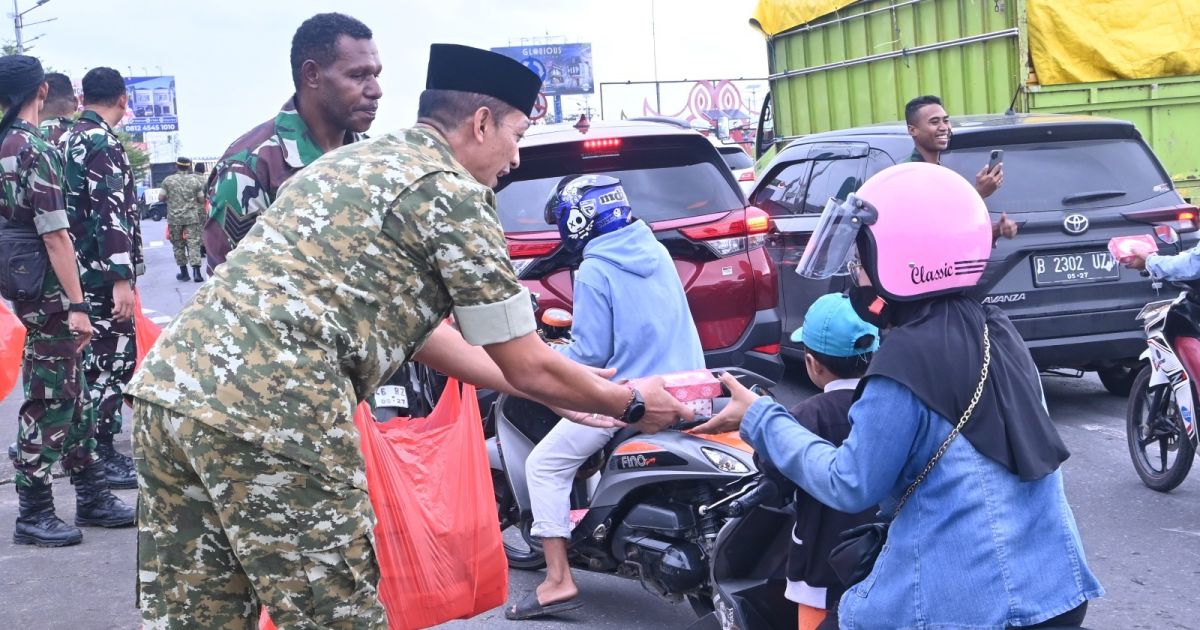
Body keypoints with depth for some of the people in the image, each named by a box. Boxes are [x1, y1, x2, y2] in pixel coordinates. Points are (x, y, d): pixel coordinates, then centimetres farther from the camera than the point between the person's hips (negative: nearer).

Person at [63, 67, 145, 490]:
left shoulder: (70, 139, 15)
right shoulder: (103, 142, -14)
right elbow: (111, 213, -22)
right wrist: (122, 277, -24)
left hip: (80, 270, 10)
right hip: (104, 273, -10)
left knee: (95, 359, 15)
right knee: (113, 360, -4)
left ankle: (91, 446, 23)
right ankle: (100, 455, -1)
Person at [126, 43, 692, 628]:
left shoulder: (361, 161, 26)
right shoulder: (453, 190, 0)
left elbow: (415, 327, 34)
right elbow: (526, 368, 5)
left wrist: (556, 387, 39)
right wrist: (629, 402, 23)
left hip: (168, 386, 9)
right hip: (269, 412, -9)